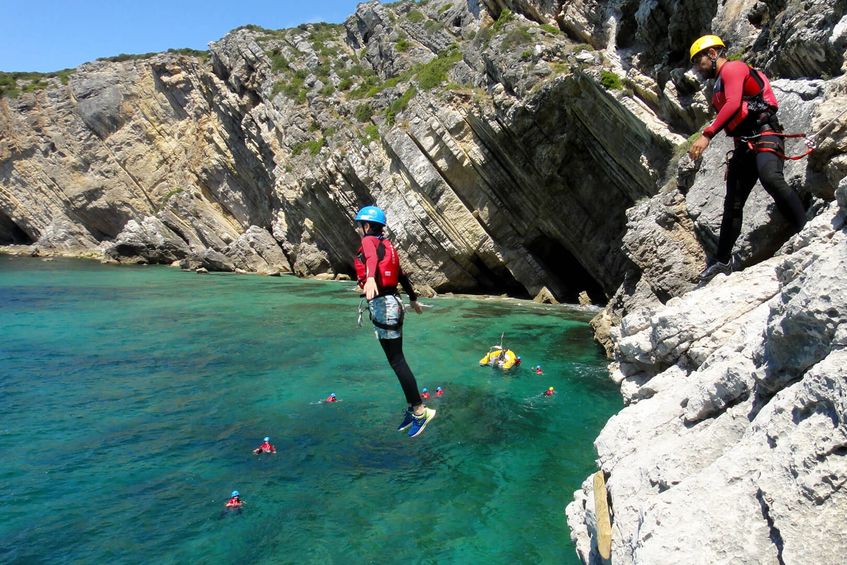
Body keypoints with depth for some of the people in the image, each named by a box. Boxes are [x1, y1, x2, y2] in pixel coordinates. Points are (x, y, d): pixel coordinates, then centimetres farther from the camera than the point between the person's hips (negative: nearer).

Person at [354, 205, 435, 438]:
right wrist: (413, 299, 43)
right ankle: (412, 408, 20)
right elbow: (401, 275, 30)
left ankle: (420, 411, -1)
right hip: (391, 303, 9)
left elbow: (372, 258, -30)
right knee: (396, 360, 13)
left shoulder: (369, 241, -5)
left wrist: (370, 278, -51)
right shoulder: (385, 245, 20)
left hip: (382, 305, -9)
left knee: (397, 362, -5)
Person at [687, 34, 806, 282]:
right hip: (745, 145, 9)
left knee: (770, 178, -37)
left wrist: (706, 135, -28)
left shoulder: (732, 68, -1)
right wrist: (735, 159, 26)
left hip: (764, 134, -9)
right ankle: (722, 260, 13)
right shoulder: (719, 87, 26)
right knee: (733, 204, 7)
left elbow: (734, 104, -19)